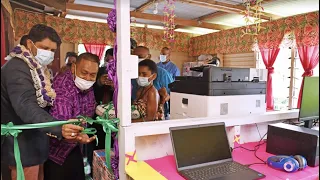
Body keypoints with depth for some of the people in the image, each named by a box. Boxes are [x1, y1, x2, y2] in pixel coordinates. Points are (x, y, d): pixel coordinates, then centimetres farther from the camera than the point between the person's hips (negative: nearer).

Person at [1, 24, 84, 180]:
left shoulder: (37, 68, 11)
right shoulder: (17, 68, -21)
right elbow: (26, 107, -36)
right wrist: (59, 128, -50)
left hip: (34, 140, 10)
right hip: (22, 143, -10)